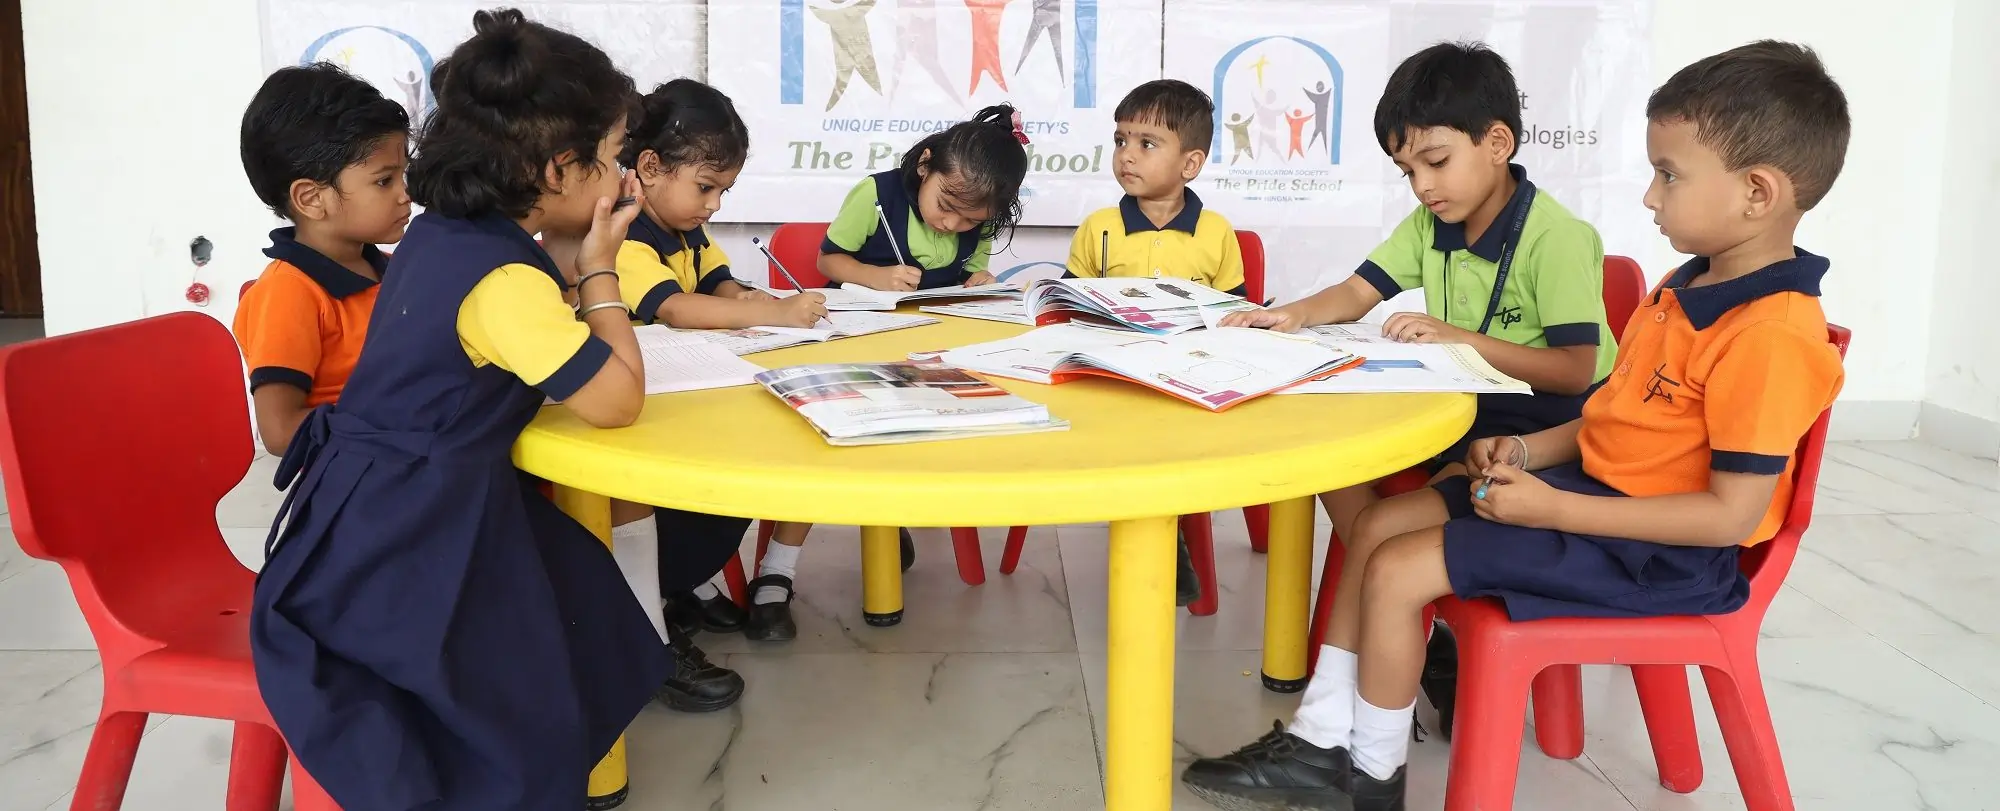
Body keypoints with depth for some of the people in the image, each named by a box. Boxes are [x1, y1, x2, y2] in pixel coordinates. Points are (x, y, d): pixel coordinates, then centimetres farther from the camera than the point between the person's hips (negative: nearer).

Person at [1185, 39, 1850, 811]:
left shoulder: (1772, 336, -24)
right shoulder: (1685, 287, 8)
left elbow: (1733, 514, -25)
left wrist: (1552, 508, -24)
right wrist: (1531, 451, 1)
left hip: (1651, 551, -10)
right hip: (1589, 485, 10)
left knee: (1395, 572, -16)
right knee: (1379, 524, 4)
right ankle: (1320, 742, 7)